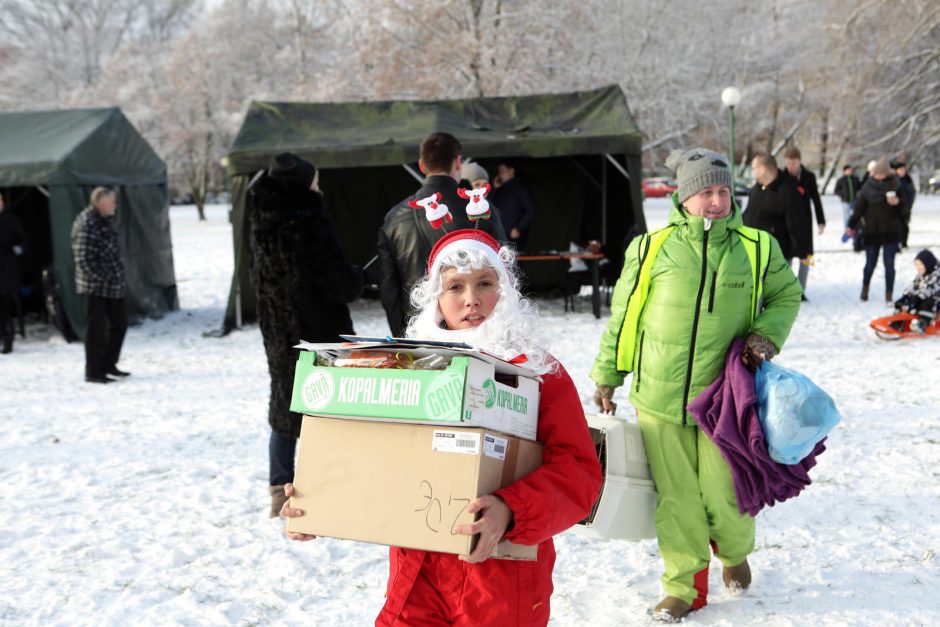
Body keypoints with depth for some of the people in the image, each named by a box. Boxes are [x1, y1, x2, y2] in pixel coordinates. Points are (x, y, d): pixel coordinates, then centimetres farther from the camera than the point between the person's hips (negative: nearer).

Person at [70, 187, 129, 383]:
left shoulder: (106, 220, 12)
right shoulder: (86, 223, -17)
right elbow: (83, 258, -20)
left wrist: (117, 276, 15)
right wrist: (99, 279, -19)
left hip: (114, 284, 10)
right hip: (96, 286, -10)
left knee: (119, 323, 16)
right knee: (96, 328, -1)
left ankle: (108, 364, 29)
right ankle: (93, 372, 8)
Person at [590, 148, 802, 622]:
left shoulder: (757, 248, 2)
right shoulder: (651, 249, -1)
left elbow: (786, 296, 18)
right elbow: (621, 315, 9)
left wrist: (767, 334, -1)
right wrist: (606, 375, 13)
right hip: (659, 397, 0)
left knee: (723, 492, 3)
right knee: (675, 497, 7)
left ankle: (734, 553, 37)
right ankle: (684, 585, 24)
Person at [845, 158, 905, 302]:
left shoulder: (895, 185, -2)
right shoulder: (867, 188, -1)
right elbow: (859, 208, 4)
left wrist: (897, 202, -21)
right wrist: (852, 226, 5)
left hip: (891, 231, 0)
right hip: (871, 231, 0)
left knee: (889, 264, -1)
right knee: (870, 263, 6)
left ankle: (889, 293, 8)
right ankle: (865, 287, 31)